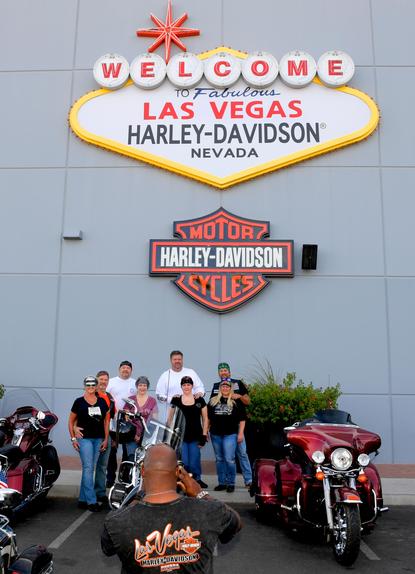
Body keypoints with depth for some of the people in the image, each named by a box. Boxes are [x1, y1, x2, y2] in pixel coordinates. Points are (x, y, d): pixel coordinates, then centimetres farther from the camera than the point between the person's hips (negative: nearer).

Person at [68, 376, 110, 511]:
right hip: (84, 438, -4)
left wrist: (106, 439, 6)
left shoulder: (102, 402, 8)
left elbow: (106, 420, 12)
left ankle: (82, 500, 19)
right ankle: (91, 501, -6)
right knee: (88, 468, -10)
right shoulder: (79, 402, -1)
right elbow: (71, 421, 4)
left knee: (90, 469, 9)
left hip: (98, 439, 4)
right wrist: (73, 438, -4)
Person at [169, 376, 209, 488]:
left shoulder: (199, 400, 4)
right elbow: (170, 418, 11)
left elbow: (205, 419, 7)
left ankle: (197, 479, 21)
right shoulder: (176, 400, 5)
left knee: (194, 463, -1)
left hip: (195, 436, 0)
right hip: (180, 436, 0)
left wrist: (204, 435, 1)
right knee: (184, 463, -3)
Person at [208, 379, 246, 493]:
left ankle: (231, 483, 5)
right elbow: (208, 418, 13)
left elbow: (242, 419, 1)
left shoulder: (236, 401, 2)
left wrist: (240, 433, -5)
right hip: (216, 434, 4)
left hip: (230, 434, -3)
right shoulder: (213, 401, 10)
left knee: (229, 459, -8)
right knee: (219, 459, 10)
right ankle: (221, 483, 20)